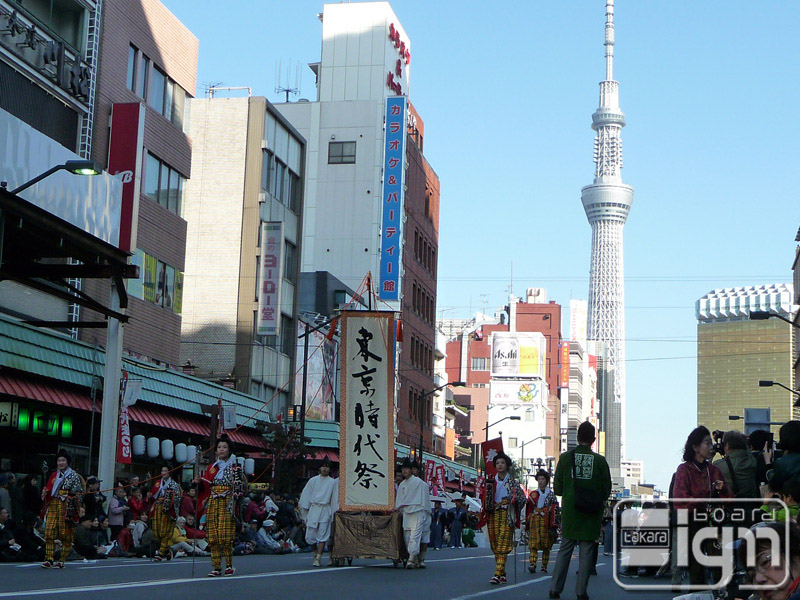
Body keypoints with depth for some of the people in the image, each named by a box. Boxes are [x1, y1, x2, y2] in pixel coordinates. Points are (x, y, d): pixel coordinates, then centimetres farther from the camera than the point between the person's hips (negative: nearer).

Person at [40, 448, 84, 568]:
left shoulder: (74, 476, 2)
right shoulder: (54, 475, 17)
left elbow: (78, 493, -1)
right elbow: (48, 489, 23)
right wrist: (45, 492, 3)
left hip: (66, 508, -4)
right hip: (53, 507, 4)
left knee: (66, 535, -2)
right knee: (49, 533, -7)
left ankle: (62, 560, 4)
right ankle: (49, 559, -7)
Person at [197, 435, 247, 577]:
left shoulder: (235, 467, 7)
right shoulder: (212, 468, 18)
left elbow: (242, 486, 3)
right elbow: (205, 487, 15)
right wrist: (199, 482, -4)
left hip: (227, 504, -4)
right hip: (212, 504, 4)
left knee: (225, 536, -13)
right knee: (212, 537, -2)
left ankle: (229, 565, 0)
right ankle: (216, 567, 2)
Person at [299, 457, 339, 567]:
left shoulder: (333, 482, 6)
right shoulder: (313, 480, 9)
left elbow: (335, 499, 9)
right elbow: (306, 496, 11)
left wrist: (334, 512, 2)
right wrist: (305, 513, 7)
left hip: (325, 511, -1)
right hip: (313, 509, 1)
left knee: (322, 536, -7)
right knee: (310, 537, 0)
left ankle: (318, 558, -4)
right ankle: (316, 552, 26)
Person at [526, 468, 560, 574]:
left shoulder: (551, 494, 7)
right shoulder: (533, 494, 13)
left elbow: (554, 510, 2)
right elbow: (528, 509, 15)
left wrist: (554, 524, -5)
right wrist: (527, 522, 10)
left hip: (546, 521, -1)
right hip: (534, 521, 1)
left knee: (546, 546, 3)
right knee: (533, 543, -12)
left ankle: (544, 567, 10)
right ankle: (532, 563, -21)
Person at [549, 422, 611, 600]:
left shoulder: (566, 457, -2)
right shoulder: (600, 460, -4)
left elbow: (557, 488, 2)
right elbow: (607, 490, 1)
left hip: (569, 512, 1)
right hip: (591, 516, -1)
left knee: (564, 551, 9)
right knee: (586, 553, 5)